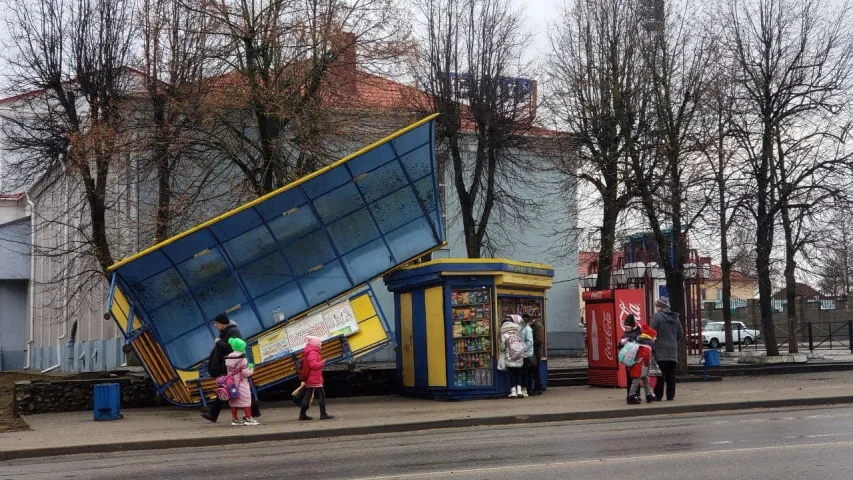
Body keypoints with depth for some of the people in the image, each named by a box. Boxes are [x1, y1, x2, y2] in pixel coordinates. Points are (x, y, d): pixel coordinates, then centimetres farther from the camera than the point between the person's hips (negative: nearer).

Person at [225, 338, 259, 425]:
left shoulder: (228, 358, 5)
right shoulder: (242, 358, -15)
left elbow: (228, 371, 8)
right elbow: (245, 372, -18)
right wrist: (251, 369, 0)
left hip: (232, 382, 7)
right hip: (241, 383, -7)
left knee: (233, 400, 12)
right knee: (245, 399, 0)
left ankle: (235, 419, 16)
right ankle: (248, 418, 1)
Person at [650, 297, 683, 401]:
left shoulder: (657, 316, -9)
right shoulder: (675, 317, 12)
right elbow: (680, 333, 13)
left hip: (660, 351, -6)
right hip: (673, 351, 6)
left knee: (660, 374, -3)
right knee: (671, 375, 8)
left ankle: (658, 395, -2)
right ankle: (670, 395, 9)